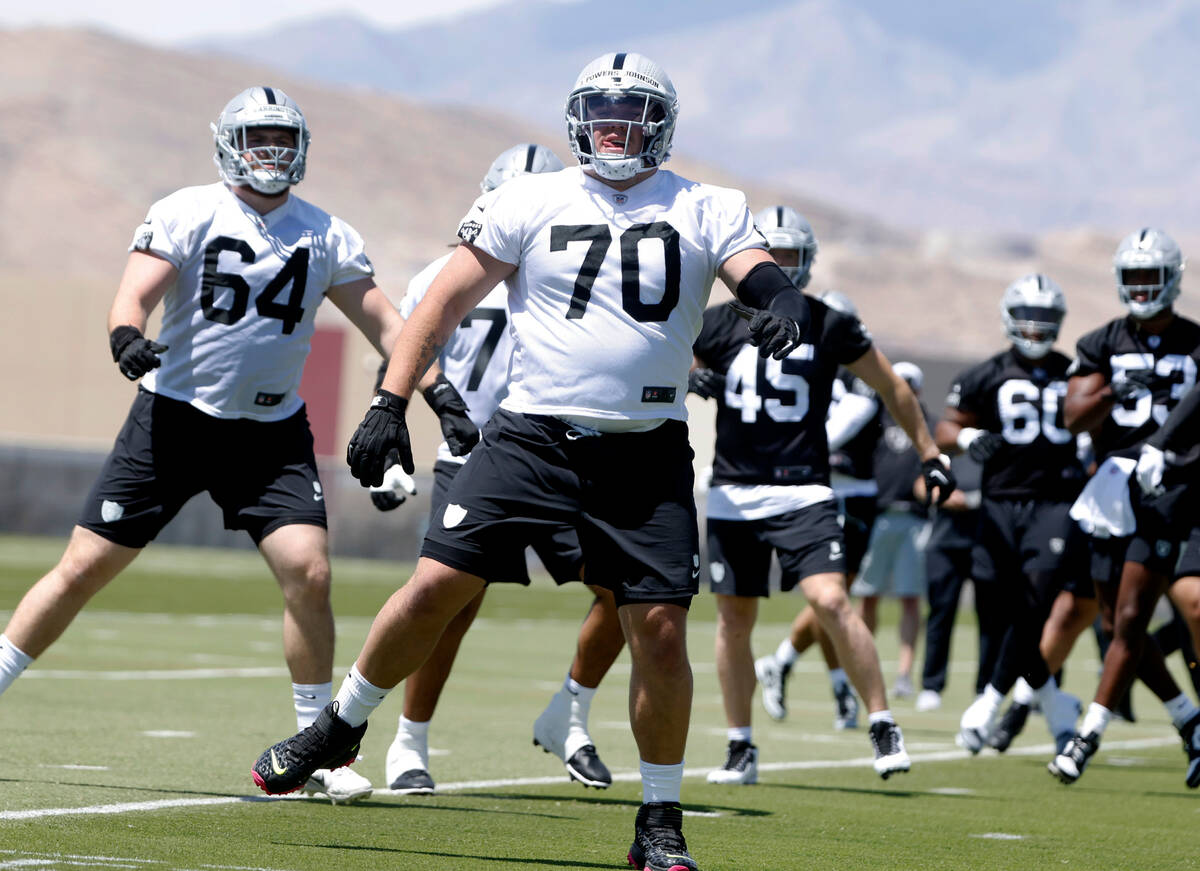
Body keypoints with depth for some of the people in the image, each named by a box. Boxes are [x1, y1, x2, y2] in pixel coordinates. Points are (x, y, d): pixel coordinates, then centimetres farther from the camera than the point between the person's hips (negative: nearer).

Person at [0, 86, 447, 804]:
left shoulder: (326, 237, 6)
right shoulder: (188, 214, -4)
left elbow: (384, 323, 8)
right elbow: (136, 294, -15)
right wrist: (127, 337, -37)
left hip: (273, 430, 2)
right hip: (174, 418, -2)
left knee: (309, 574, -13)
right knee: (85, 566, -3)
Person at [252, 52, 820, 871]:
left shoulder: (706, 212, 5)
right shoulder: (532, 203, 4)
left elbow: (758, 271, -10)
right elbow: (447, 299, 3)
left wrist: (781, 296, -35)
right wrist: (390, 402, -4)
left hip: (646, 452, 0)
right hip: (533, 433, 0)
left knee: (661, 631, -6)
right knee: (436, 587, -7)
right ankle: (341, 724, 17)